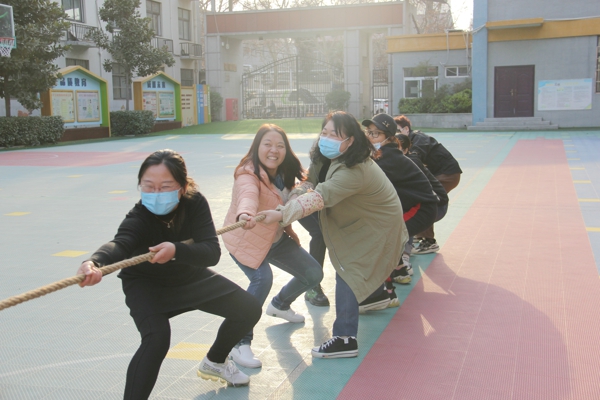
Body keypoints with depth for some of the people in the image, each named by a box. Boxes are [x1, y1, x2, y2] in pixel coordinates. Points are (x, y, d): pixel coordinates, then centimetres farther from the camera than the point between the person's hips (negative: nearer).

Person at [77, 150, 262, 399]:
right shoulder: (139, 218, -33)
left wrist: (176, 250, -50)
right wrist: (93, 263, -77)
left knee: (248, 310, 5)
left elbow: (211, 252, -30)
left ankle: (214, 362, 31)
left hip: (190, 277, 5)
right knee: (156, 337, -32)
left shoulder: (195, 203, -24)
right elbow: (119, 244, -54)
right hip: (146, 284, -5)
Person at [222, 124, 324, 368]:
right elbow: (248, 195, -53)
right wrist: (245, 214, -73)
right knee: (262, 278, -33)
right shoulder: (249, 174, -29)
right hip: (245, 240, -7)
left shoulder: (284, 173, -6)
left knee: (314, 274, 8)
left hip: (276, 238, 7)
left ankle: (280, 305, 39)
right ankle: (240, 343, -22)